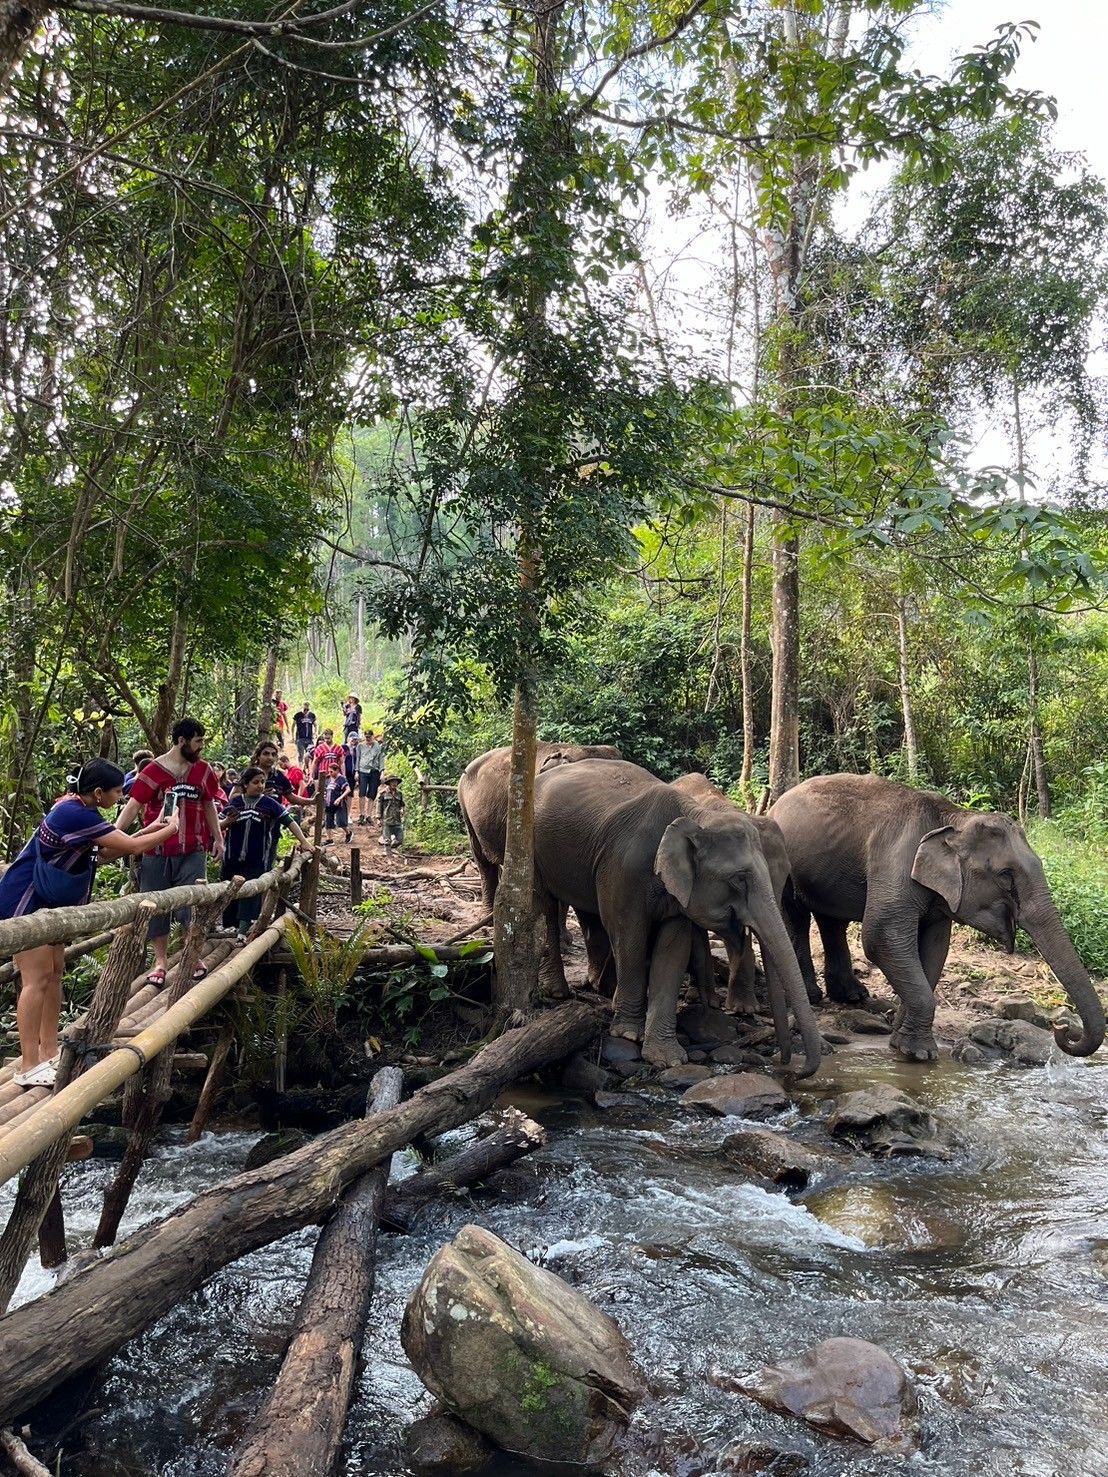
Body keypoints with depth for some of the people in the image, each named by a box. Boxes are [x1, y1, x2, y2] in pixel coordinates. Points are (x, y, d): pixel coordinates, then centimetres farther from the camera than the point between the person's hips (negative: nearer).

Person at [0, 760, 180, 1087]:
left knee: (54, 972, 9)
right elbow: (134, 848, -23)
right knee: (37, 977, -10)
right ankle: (29, 1068, -6)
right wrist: (171, 828, -9)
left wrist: (149, 830, 4)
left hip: (47, 900, 10)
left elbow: (107, 851, 10)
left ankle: (48, 1053, 15)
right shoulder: (76, 814, -26)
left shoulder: (78, 808, 4)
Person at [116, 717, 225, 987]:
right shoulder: (154, 771, -8)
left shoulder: (203, 770, 4)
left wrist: (217, 838, 12)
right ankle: (160, 962, 20)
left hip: (193, 852, 2)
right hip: (157, 851, -1)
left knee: (189, 906, -2)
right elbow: (133, 805, -12)